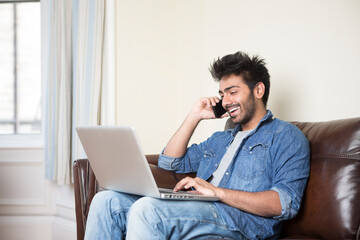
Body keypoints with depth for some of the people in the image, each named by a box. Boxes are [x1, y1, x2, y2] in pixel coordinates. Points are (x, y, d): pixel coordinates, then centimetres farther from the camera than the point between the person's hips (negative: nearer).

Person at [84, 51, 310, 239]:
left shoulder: (286, 136, 6)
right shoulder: (220, 139, 32)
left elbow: (285, 203, -9)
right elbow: (169, 162, 29)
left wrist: (217, 191, -17)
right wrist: (194, 117, 21)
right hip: (197, 213, 8)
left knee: (146, 208, -32)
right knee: (107, 201, -10)